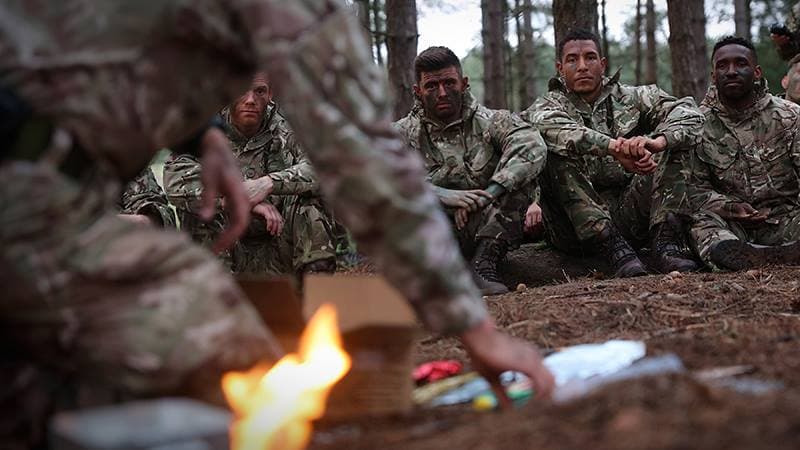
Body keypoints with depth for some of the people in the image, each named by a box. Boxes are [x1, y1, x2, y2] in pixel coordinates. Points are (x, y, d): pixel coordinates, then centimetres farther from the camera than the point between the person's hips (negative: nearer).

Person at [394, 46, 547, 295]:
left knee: (518, 176, -19)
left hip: (486, 231, 1)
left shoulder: (490, 121, 2)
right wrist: (444, 195, -28)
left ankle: (484, 264, -24)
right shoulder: (404, 133, 3)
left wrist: (490, 192, -30)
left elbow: (532, 145, -18)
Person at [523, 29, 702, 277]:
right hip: (578, 227, -2)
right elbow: (551, 126, -21)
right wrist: (615, 146, -36)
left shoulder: (631, 98, 14)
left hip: (631, 215, 3)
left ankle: (666, 242, -24)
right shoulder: (548, 105, 6)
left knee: (672, 142, -8)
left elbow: (688, 112, -3)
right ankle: (614, 248, -35)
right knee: (556, 155, -25)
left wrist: (656, 142, -26)